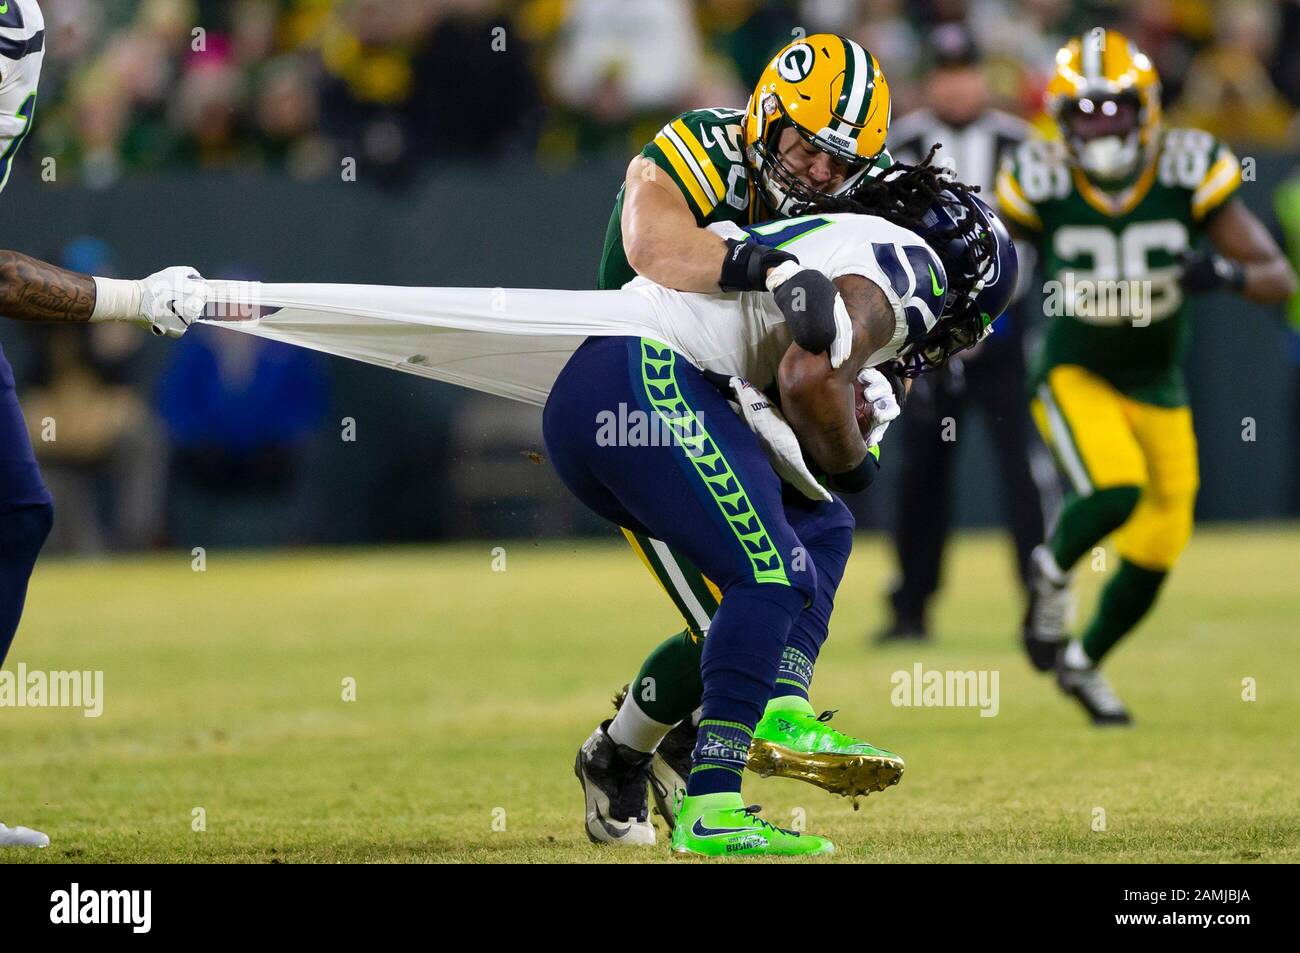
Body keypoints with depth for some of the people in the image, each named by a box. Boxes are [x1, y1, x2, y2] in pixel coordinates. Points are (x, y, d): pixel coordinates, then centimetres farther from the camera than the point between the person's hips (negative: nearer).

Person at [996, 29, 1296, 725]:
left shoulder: (1189, 174, -16)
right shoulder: (1041, 183, -16)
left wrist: (1228, 274, -36)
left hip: (1157, 386, 3)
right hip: (1075, 375, -3)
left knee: (1152, 560, 3)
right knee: (1115, 490, -31)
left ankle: (1083, 662, 32)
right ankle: (1052, 572, 3)